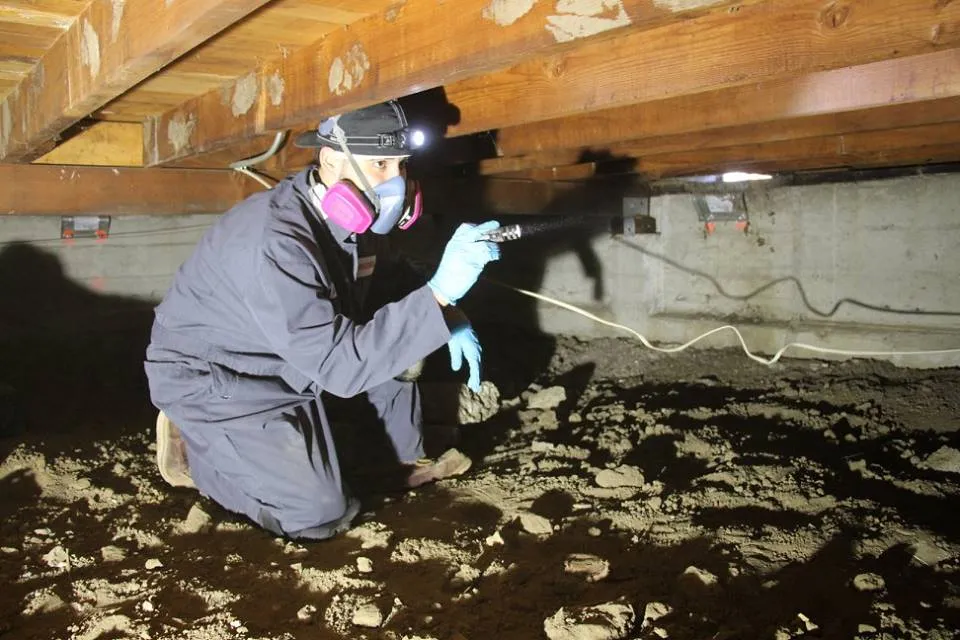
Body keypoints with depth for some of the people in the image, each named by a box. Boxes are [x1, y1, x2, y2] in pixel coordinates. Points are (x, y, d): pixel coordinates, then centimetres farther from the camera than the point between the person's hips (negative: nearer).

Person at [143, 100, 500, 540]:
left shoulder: (353, 217, -11)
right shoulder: (277, 242, -36)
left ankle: (409, 460, 16)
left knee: (400, 333, 1)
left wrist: (449, 319, -13)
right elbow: (338, 364, -40)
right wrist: (438, 294, -46)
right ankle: (194, 443, 6)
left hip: (282, 354, 8)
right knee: (320, 514, -11)